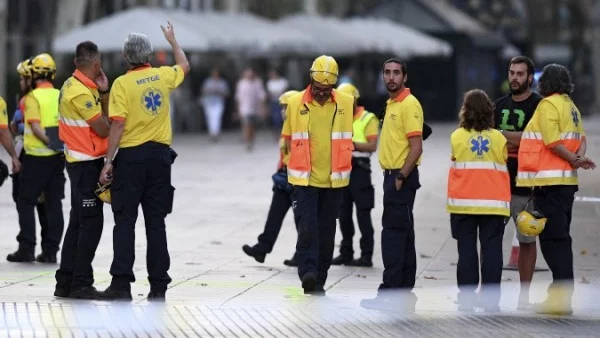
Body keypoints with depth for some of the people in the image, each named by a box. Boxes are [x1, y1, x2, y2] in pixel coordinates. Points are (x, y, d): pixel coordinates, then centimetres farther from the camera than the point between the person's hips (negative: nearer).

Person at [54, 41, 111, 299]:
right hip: (87, 164, -10)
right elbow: (103, 129, -15)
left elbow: (103, 119, 12)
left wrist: (103, 92, 0)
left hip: (81, 162, 10)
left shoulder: (76, 85, 11)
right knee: (91, 222, -6)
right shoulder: (81, 92, -19)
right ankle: (81, 283, -4)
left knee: (79, 222, 13)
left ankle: (66, 282, 17)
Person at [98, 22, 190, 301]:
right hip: (160, 155, 4)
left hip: (131, 156, -4)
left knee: (125, 221, 0)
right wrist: (172, 39, 43)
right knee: (156, 222, 7)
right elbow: (184, 66, 28)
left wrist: (108, 161, -11)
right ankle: (158, 286, 7)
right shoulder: (163, 76, 5)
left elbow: (118, 125, -14)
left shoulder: (122, 83, -8)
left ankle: (121, 283, -6)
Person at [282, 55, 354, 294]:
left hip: (334, 180, 2)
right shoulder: (296, 103, -2)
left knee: (327, 230, 7)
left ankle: (319, 279, 15)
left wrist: (339, 163, 6)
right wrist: (302, 160, 1)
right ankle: (308, 272, -16)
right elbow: (288, 138, 9)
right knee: (307, 227, -13)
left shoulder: (346, 103, 1)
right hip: (305, 178, -2)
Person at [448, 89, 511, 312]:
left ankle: (466, 297, 3)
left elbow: (456, 162, 6)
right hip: (494, 202, 0)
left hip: (463, 203, 0)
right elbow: (503, 165, 4)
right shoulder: (498, 138, -1)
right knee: (491, 250, 2)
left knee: (466, 250, 4)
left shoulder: (457, 137, -3)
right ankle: (491, 299, -1)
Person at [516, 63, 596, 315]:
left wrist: (575, 160, -7)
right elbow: (581, 138, 12)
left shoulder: (548, 104, -10)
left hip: (549, 181, -9)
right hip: (566, 180, 9)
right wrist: (578, 158, -6)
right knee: (560, 237, 13)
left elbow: (552, 142, -17)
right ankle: (562, 293, 16)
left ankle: (561, 296, -12)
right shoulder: (571, 106, 16)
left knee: (553, 238, -8)